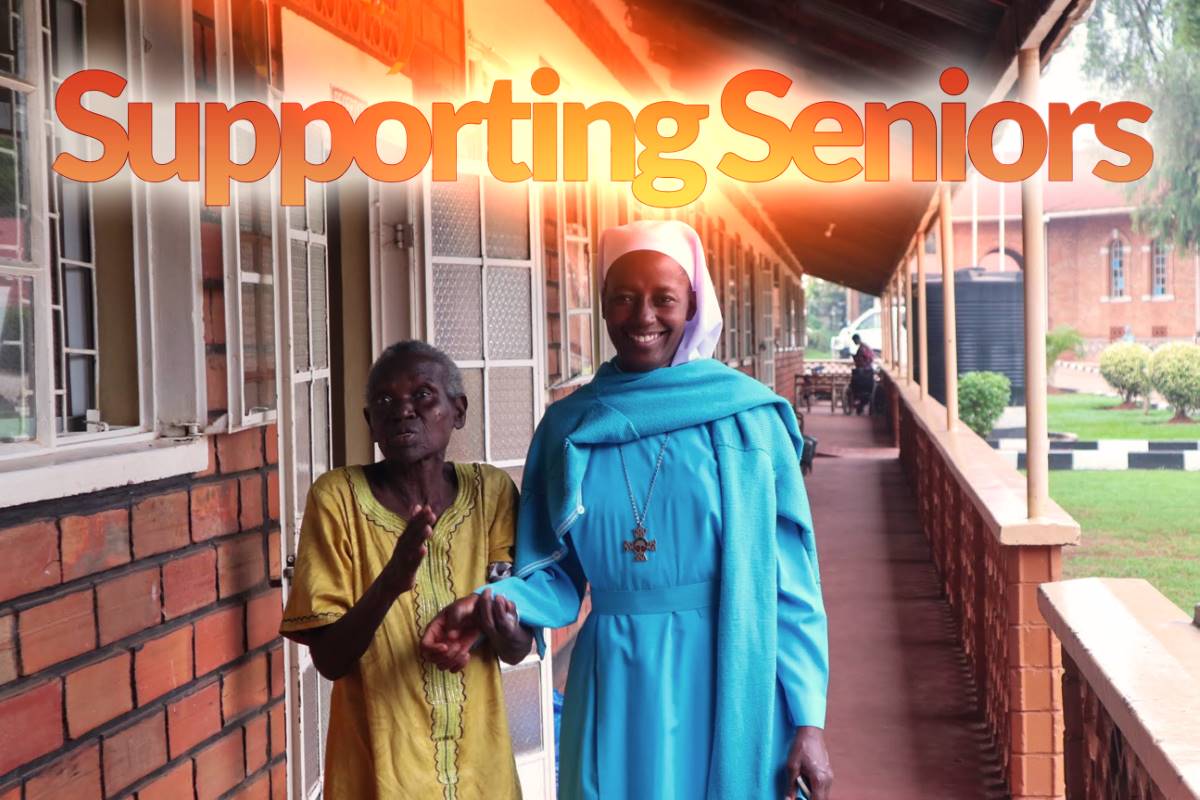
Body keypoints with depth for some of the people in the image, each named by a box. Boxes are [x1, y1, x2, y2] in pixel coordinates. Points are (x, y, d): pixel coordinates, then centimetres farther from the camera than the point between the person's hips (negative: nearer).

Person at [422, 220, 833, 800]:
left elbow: (788, 578, -4)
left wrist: (807, 718, -7)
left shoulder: (748, 417, -5)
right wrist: (494, 603, -15)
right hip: (615, 689, 2)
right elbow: (557, 573, 5)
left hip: (730, 689, -2)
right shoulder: (567, 425, 3)